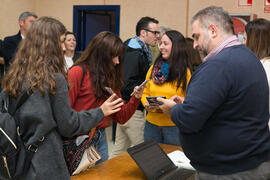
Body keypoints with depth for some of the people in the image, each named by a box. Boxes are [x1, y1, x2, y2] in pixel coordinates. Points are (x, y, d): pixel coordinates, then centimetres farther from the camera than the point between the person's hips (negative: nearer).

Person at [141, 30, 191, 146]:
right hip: (152, 124, 4)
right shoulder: (154, 68, 6)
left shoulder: (185, 72, -8)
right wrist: (147, 104, -7)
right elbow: (145, 93, 12)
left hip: (174, 126, -4)